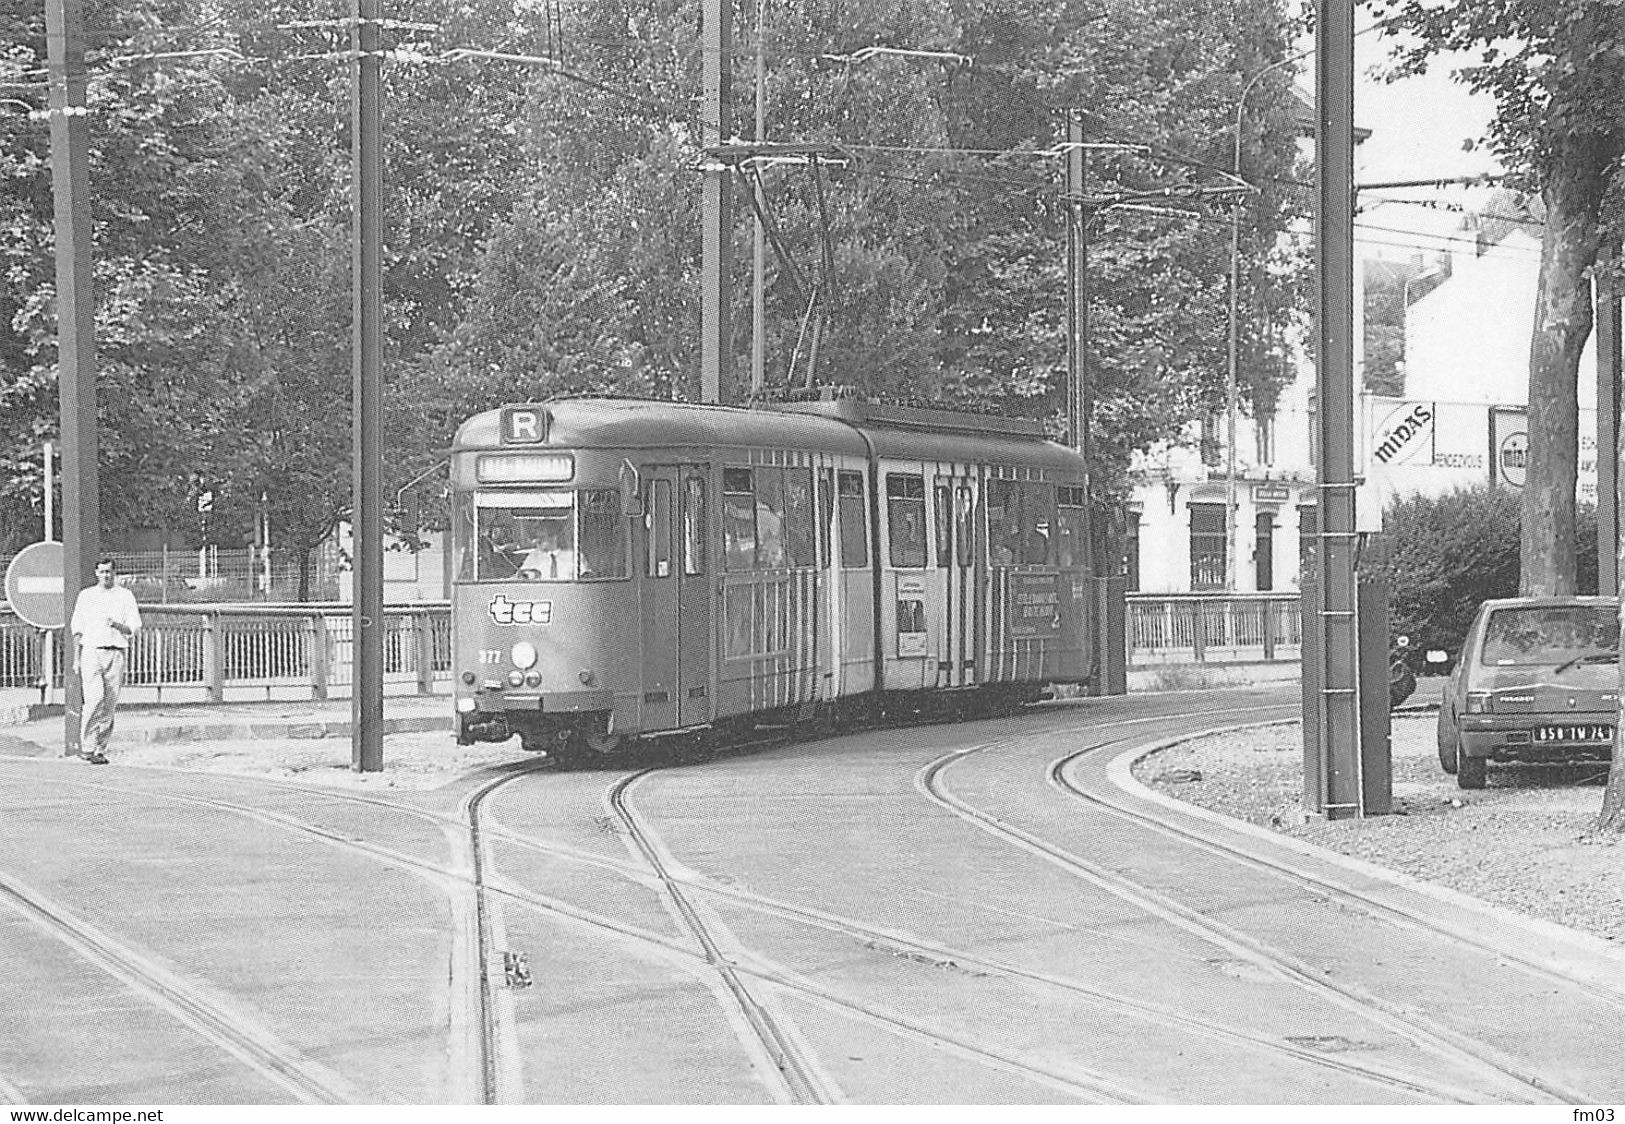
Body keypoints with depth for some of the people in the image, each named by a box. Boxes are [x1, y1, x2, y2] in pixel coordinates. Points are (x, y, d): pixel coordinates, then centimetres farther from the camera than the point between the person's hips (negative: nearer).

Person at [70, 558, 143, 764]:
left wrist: (118, 625, -15)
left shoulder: (125, 596, 9)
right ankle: (86, 746, -13)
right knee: (95, 698, -17)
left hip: (116, 652, 1)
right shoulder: (86, 596, 12)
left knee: (110, 704, 0)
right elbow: (77, 629, 13)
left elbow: (135, 627, 5)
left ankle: (100, 750, 6)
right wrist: (76, 658, 7)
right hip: (91, 652, -1)